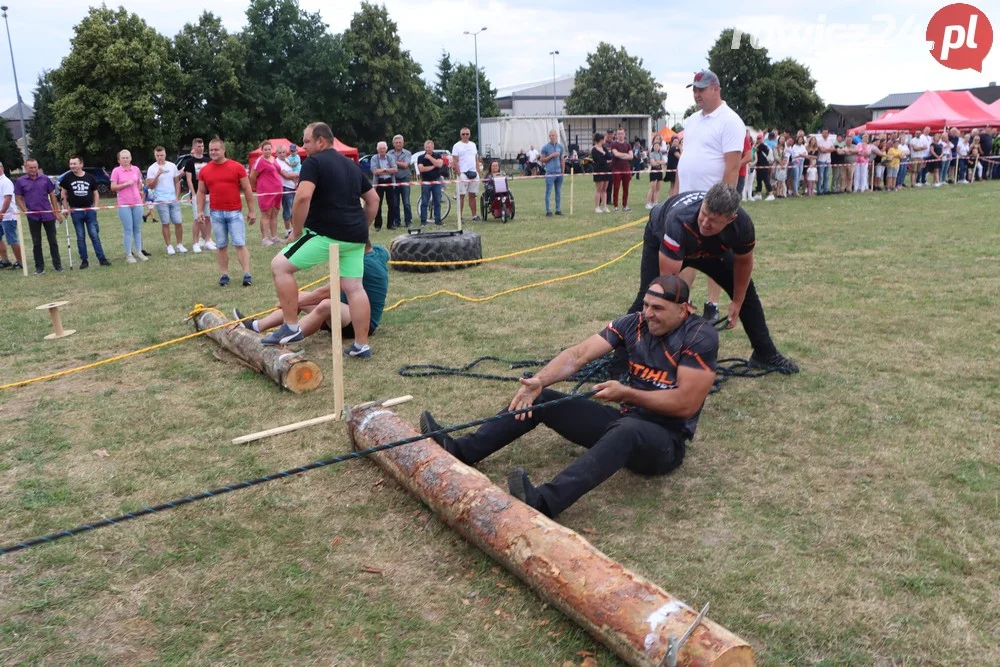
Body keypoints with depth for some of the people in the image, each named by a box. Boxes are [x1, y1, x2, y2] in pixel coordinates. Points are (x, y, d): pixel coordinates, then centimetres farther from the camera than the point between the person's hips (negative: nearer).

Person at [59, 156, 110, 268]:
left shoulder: (90, 177, 2)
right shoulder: (67, 178, 1)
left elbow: (96, 193, 10)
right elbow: (64, 194, 8)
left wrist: (95, 206, -1)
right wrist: (66, 208, 1)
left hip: (89, 210, 0)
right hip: (75, 211, 0)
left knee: (94, 235, -1)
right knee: (80, 237, 6)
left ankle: (102, 258, 1)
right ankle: (84, 260, 11)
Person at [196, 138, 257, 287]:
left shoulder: (237, 167, -2)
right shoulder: (204, 170, 6)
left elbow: (247, 189, 1)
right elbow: (201, 192, 13)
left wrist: (251, 210, 0)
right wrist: (200, 211, 3)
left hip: (235, 212, -2)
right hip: (216, 213, 3)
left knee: (240, 244, -5)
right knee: (221, 246, 7)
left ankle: (247, 274, -4)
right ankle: (224, 274, 13)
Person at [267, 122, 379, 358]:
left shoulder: (313, 162, -5)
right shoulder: (351, 164, 19)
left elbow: (303, 197, -20)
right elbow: (373, 199, 23)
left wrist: (296, 231, -9)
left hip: (326, 234, -8)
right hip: (354, 236, 8)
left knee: (280, 266, 1)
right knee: (354, 288, 8)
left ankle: (291, 328, 0)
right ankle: (361, 345, 9)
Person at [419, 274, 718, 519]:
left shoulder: (700, 337, -15)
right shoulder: (634, 323, 0)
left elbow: (686, 404, -20)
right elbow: (578, 354, -10)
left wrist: (627, 394, -20)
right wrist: (539, 380, -26)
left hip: (666, 440, -6)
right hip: (625, 421, 7)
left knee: (626, 430, -43)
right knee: (539, 400, -1)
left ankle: (543, 501, -60)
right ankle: (460, 450, -3)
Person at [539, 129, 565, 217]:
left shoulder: (560, 147, 11)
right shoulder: (545, 147, 0)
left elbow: (562, 160, 14)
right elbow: (542, 160, -1)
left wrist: (563, 171, 7)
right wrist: (551, 156, -11)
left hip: (559, 173, 4)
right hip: (550, 173, -4)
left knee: (559, 192, 8)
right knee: (548, 192, -5)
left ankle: (558, 210, 15)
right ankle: (548, 211, -3)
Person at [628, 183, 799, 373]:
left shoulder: (743, 225, -34)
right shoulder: (678, 222, -48)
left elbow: (743, 261, -10)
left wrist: (737, 303, -2)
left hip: (712, 247, 4)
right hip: (661, 240, -4)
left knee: (745, 290, 0)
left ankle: (766, 355, 14)